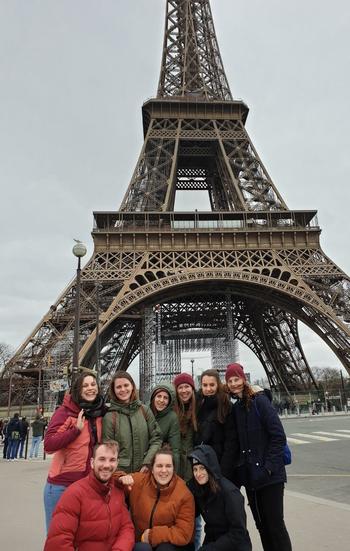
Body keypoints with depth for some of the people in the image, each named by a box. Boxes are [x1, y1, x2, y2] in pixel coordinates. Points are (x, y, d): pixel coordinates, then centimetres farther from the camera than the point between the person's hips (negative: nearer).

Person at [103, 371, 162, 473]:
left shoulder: (145, 410, 1)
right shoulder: (109, 417, -6)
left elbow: (156, 439, 2)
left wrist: (148, 463, -9)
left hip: (144, 471, 2)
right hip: (120, 473, -2)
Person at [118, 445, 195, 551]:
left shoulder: (184, 494, -16)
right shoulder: (139, 481, -8)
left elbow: (183, 534, -14)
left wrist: (151, 535, -15)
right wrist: (121, 479, -22)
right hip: (141, 542, 1)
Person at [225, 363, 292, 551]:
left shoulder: (260, 401, -11)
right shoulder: (235, 408, 8)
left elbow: (278, 436, -14)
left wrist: (268, 467, -17)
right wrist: (238, 469, 5)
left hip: (269, 475, -6)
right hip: (249, 475, 6)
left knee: (275, 523, 1)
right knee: (261, 523, 15)